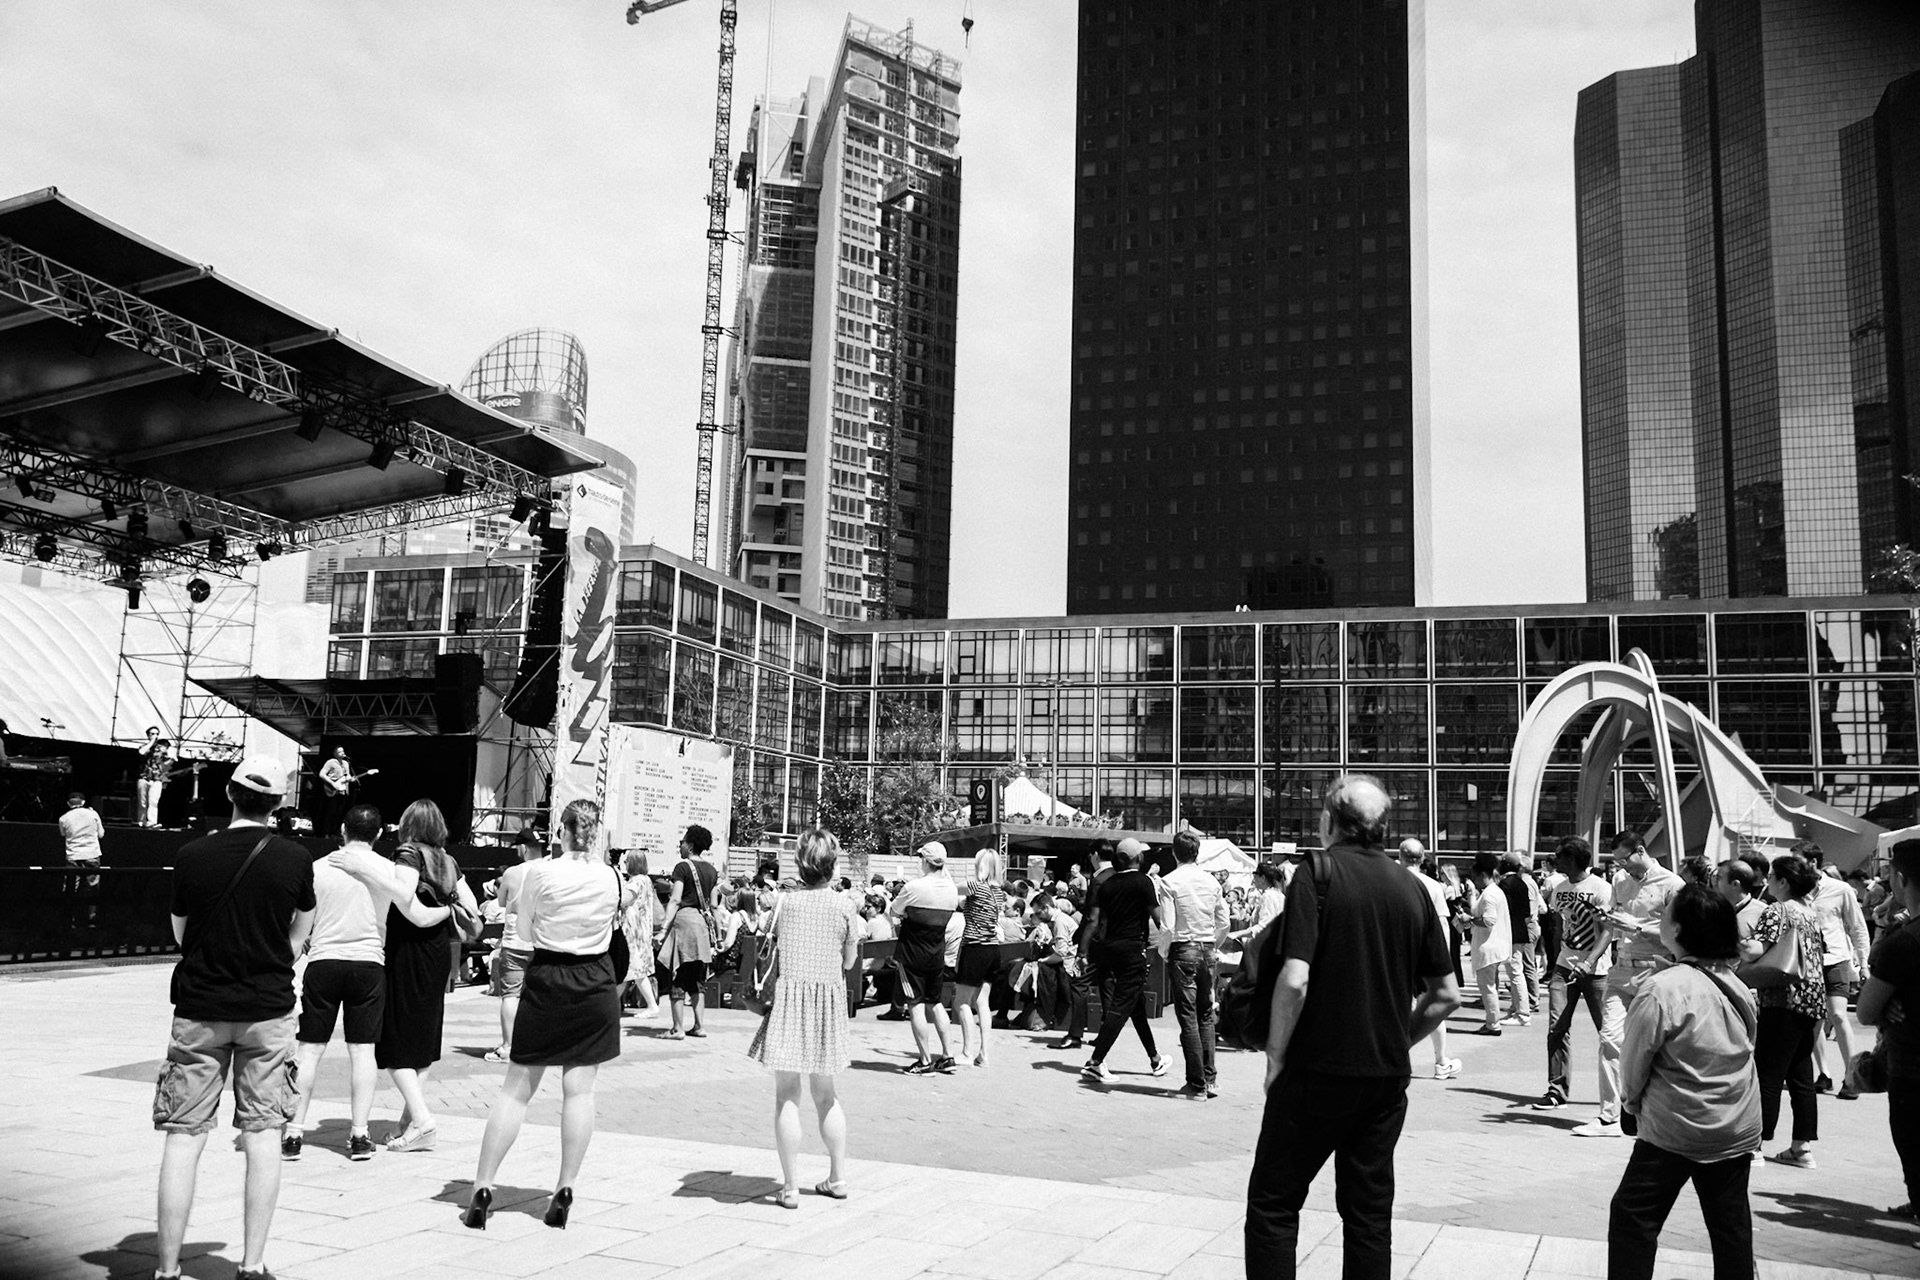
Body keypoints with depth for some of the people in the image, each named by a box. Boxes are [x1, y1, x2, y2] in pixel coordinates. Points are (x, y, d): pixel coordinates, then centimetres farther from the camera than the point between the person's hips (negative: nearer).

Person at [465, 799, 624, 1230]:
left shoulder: (540, 873, -9)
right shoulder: (611, 877, -5)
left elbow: (525, 932, 1)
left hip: (546, 981, -1)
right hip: (596, 982, 1)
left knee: (516, 1089, 7)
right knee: (579, 1090, 6)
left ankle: (482, 1188, 7)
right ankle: (564, 1193, 8)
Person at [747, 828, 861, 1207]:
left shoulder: (787, 902, -4)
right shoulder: (842, 905, -2)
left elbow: (773, 950, 3)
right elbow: (850, 961, 7)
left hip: (790, 994, -2)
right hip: (830, 996, 3)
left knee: (787, 1094, 2)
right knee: (825, 1093, 17)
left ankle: (790, 1187, 1)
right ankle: (837, 1178, 22)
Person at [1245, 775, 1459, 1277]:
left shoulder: (1317, 873, -10)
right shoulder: (1410, 888, 6)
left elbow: (1294, 980, -19)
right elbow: (1446, 996, 7)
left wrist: (1275, 1057, -8)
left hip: (1317, 1068, -5)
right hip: (1387, 1076, 5)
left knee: (1273, 1203, 5)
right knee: (1370, 1209, 14)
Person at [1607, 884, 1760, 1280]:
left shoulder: (1662, 988, -21)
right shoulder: (1736, 986, -1)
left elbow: (1633, 1063, -12)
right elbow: (1744, 1049, 8)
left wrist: (1632, 1101, 8)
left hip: (1676, 1130, -6)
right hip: (1737, 1131, 6)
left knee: (1633, 1219, 4)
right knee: (1732, 1227, 15)